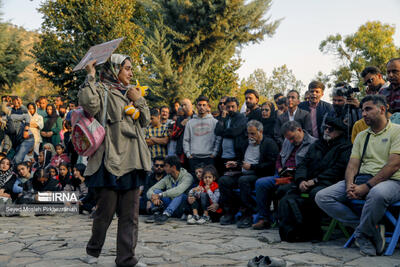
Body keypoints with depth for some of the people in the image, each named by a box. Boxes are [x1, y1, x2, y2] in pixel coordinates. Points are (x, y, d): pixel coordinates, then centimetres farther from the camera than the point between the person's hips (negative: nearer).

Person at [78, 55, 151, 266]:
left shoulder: (131, 92, 20)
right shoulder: (102, 90, -1)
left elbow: (145, 120, 18)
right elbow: (88, 103, -24)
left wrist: (139, 101, 3)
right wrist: (90, 76, -15)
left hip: (130, 159, 7)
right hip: (110, 158, -7)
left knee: (130, 213, 6)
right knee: (106, 210, 0)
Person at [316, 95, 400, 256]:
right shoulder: (361, 136, 22)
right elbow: (352, 164, 12)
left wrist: (367, 187, -19)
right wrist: (350, 185, -10)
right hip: (361, 179, 6)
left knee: (377, 194, -43)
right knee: (322, 197, -15)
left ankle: (362, 233, -13)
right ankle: (372, 229, -15)